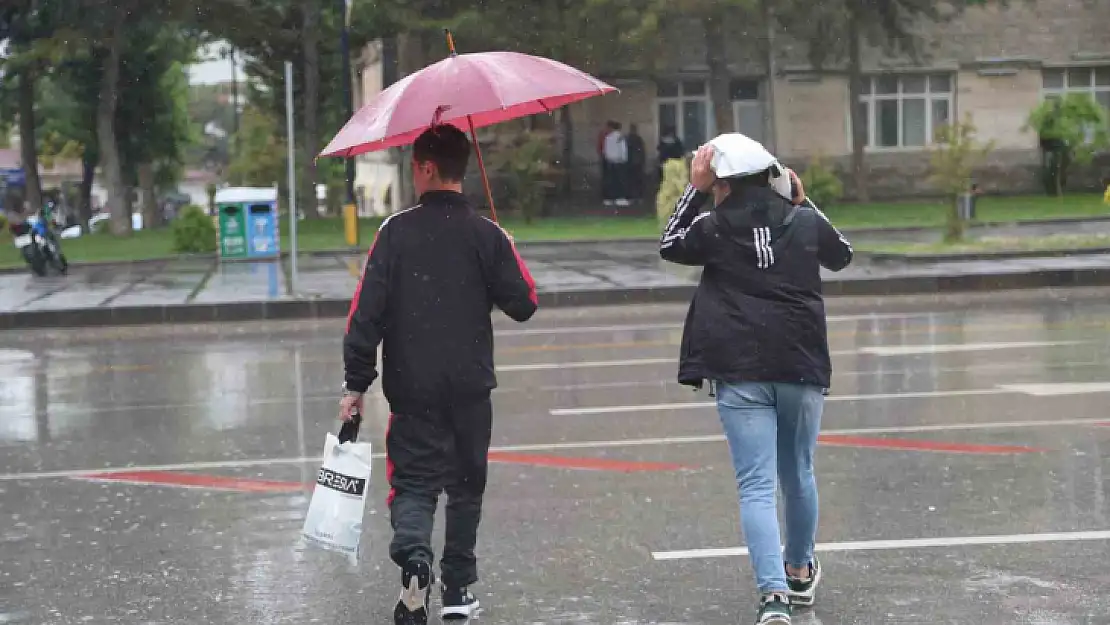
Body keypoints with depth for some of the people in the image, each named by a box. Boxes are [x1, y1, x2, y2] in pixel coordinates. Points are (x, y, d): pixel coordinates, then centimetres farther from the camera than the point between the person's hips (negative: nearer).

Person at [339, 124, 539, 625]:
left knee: (413, 481, 4)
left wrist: (355, 382, -3)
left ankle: (413, 554, -25)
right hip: (471, 386, 1)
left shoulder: (396, 231, -6)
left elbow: (366, 309, -9)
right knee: (466, 485, 15)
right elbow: (523, 305, 0)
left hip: (412, 387, -1)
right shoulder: (487, 235, -4)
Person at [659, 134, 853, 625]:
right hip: (803, 366, 3)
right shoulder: (806, 222, 4)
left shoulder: (714, 228, -3)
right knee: (798, 474, 21)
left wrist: (694, 189, 14)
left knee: (756, 486, -5)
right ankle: (800, 571, 40)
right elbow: (841, 256, 24)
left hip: (740, 373, -2)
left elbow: (669, 246, 18)